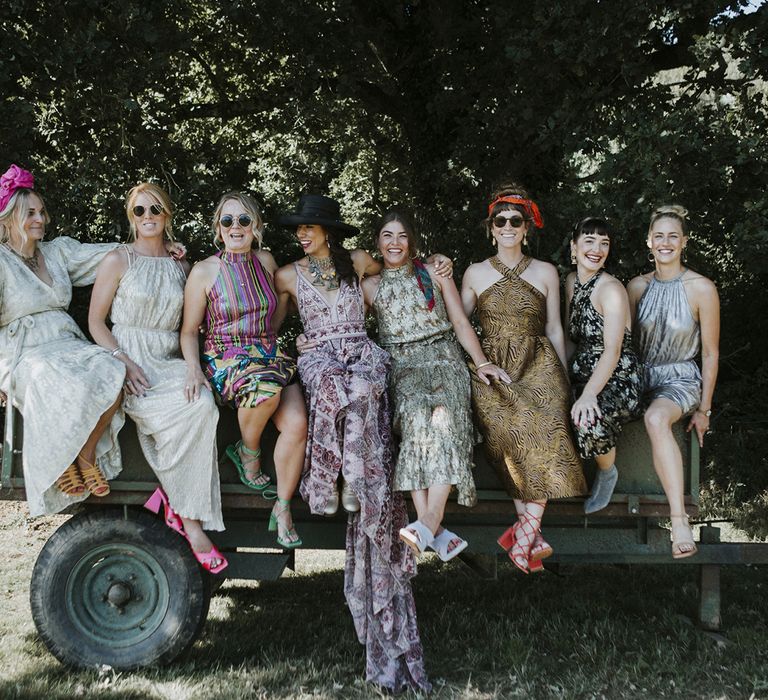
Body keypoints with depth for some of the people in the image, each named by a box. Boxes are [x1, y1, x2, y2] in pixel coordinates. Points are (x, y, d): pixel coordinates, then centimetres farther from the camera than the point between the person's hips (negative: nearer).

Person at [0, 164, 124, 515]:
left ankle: (87, 453, -10)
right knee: (64, 385, -38)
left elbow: (107, 253, 12)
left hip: (67, 344, 5)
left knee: (111, 372, -28)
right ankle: (60, 460, -12)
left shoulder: (58, 251, 17)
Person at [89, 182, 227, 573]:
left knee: (202, 404, -31)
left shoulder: (181, 266, 16)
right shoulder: (118, 261, 5)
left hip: (170, 362, 4)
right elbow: (96, 322, 3)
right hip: (127, 359, -4)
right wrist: (125, 362, -13)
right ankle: (189, 517, -21)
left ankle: (176, 502, -21)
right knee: (194, 411, -30)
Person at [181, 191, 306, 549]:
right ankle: (248, 451, -8)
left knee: (297, 424, -24)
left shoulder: (265, 260, 11)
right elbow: (189, 331, 1)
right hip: (225, 356, -4)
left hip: (269, 353, 4)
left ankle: (283, 509, -7)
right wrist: (194, 369, -14)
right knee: (266, 387, -40)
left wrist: (267, 338, 15)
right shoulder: (204, 271, -1)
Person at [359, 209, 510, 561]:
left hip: (443, 359, 1)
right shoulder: (370, 286, 17)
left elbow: (461, 323, 12)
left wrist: (482, 362, -1)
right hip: (401, 366, 0)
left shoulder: (435, 274, 14)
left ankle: (429, 519, -45)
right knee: (416, 414, -33)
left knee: (445, 415, -32)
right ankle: (436, 531, -41)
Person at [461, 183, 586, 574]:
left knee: (543, 435, -24)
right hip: (492, 368, 0)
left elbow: (554, 329, 14)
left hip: (538, 366, 0)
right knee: (513, 437, -23)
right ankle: (532, 533, -17)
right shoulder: (475, 273, 12)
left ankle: (523, 534, -18)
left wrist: (564, 378, 12)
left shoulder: (545, 273, 12)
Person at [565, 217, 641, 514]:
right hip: (581, 375, 7)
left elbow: (613, 351, -21)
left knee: (590, 420, -36)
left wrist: (588, 395, -32)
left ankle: (607, 472, -2)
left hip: (617, 379, -6)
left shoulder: (611, 289, -14)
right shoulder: (571, 282, 10)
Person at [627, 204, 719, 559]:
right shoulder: (638, 286, 5)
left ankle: (679, 520, -41)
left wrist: (704, 409, -2)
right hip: (640, 376, 5)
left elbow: (710, 353, -3)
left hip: (681, 379, -4)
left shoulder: (702, 289, -8)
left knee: (656, 418, -39)